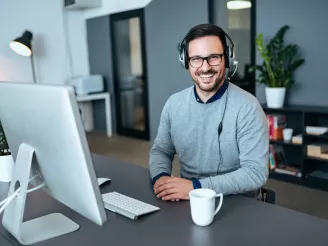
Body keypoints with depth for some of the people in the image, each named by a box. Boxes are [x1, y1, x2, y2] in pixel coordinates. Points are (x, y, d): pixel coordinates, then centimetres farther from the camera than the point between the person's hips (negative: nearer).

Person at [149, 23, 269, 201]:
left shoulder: (247, 107, -14)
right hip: (188, 201, 3)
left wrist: (196, 187, -25)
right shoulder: (174, 103, 1)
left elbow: (256, 172, -18)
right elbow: (160, 150, 10)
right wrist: (160, 177, -11)